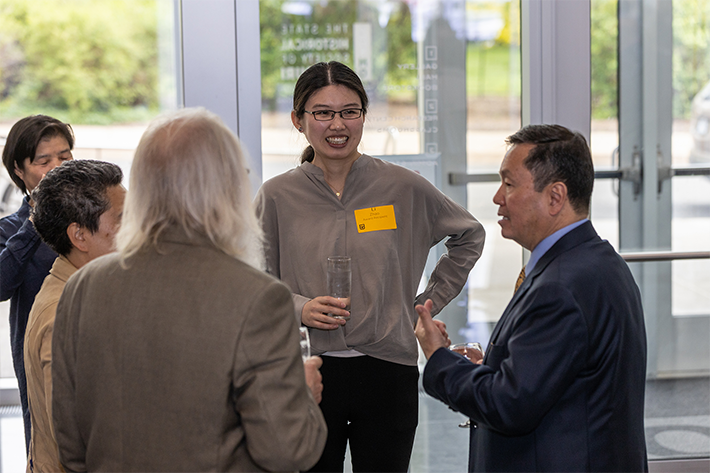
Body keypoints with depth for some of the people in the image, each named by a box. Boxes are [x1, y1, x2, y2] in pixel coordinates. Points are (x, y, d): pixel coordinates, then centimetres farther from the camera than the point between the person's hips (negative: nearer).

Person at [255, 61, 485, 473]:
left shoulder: (404, 188, 1)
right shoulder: (278, 196, 1)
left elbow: (469, 236, 16)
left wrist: (427, 303, 9)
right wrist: (300, 308, -12)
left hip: (387, 372, 0)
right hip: (308, 372, 0)